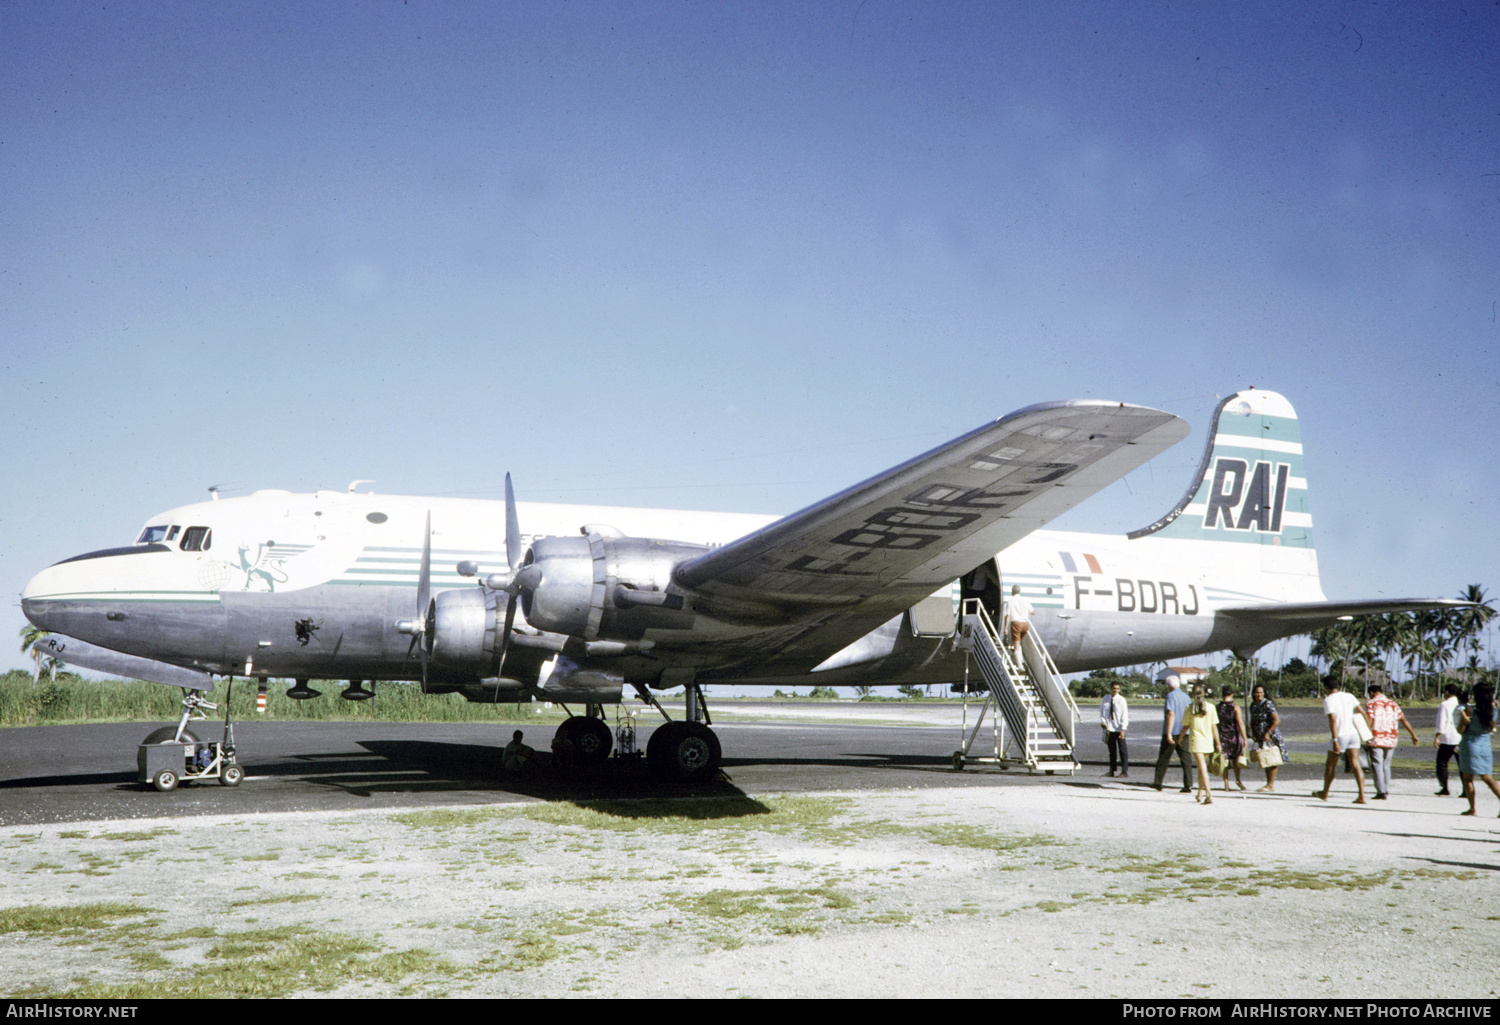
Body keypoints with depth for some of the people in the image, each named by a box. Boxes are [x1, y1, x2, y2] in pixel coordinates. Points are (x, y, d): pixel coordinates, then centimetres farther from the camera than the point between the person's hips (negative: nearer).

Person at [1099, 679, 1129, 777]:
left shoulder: (1121, 700, -6)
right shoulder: (1105, 699, 6)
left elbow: (1124, 715, -8)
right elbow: (1101, 711, 17)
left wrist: (1123, 730, -14)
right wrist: (1102, 721, -2)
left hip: (1119, 729, -4)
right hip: (1109, 729, 4)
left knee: (1123, 751, -3)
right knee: (1111, 751, 11)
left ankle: (1125, 772, -1)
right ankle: (1112, 771, 17)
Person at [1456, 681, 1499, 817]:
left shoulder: (1470, 709, -12)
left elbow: (1461, 730, -9)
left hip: (1470, 745, -4)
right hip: (1486, 746, 4)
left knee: (1467, 778, 5)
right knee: (1487, 778, 10)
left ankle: (1472, 808, 3)